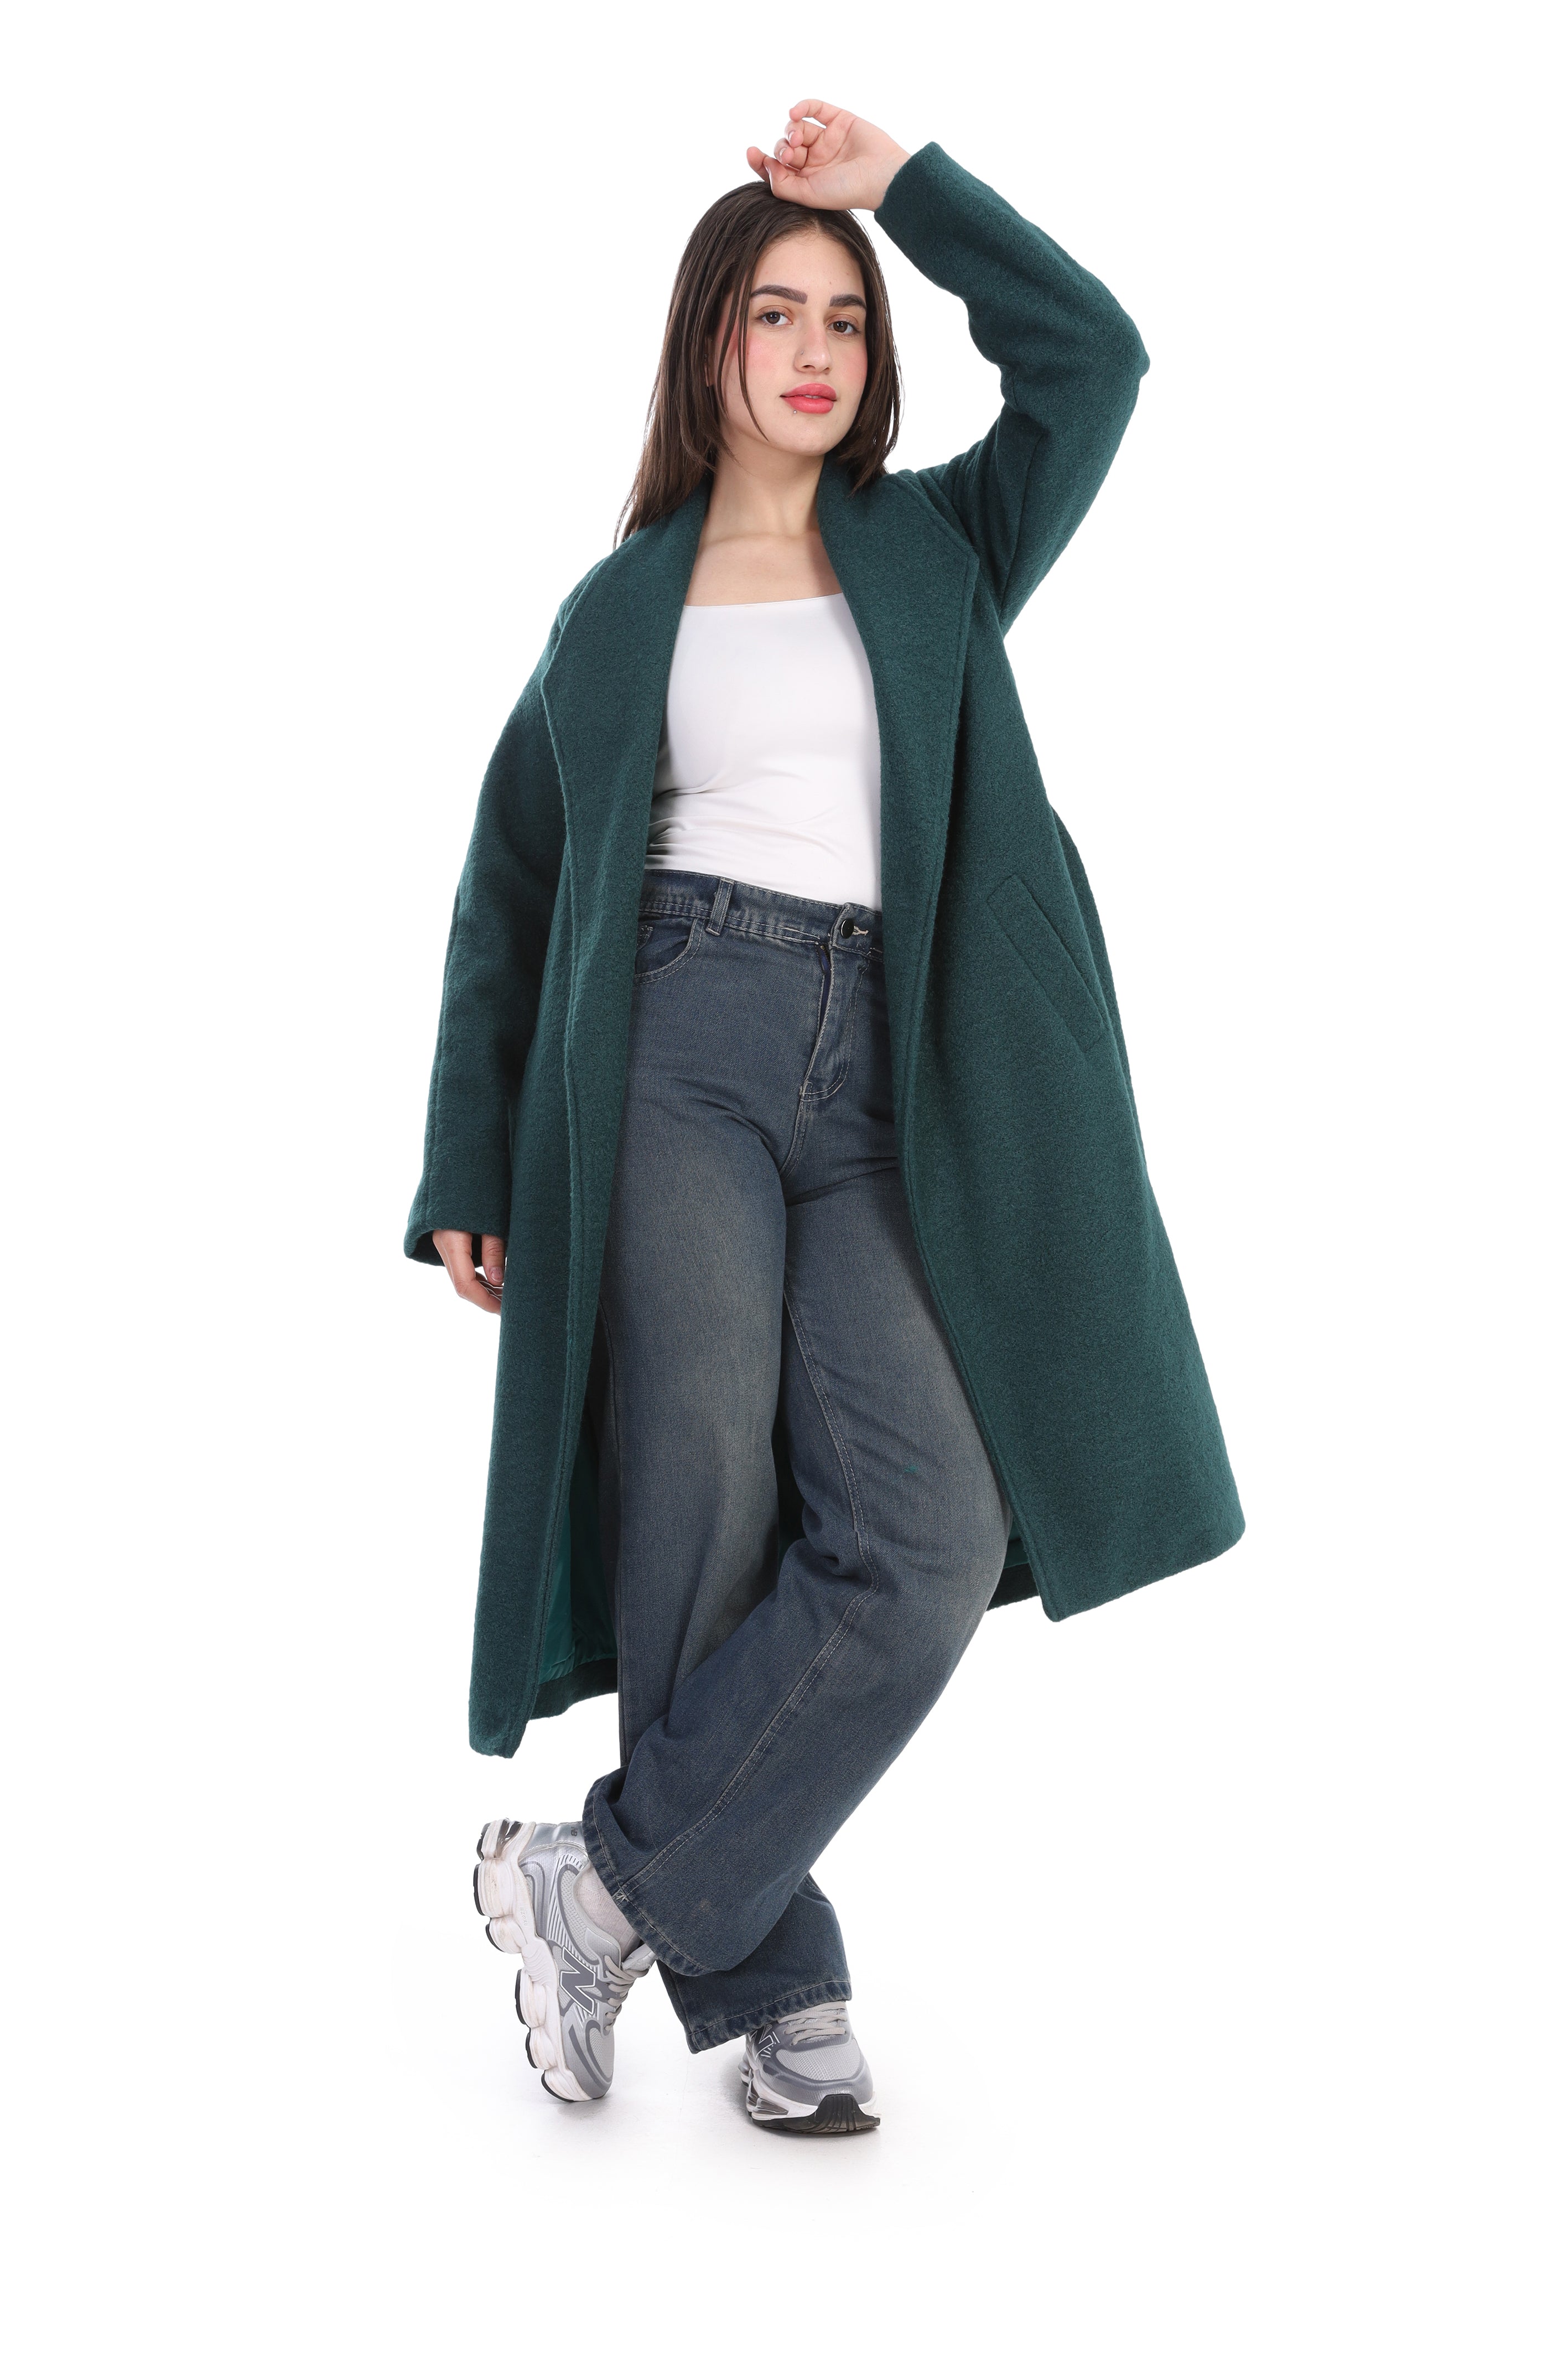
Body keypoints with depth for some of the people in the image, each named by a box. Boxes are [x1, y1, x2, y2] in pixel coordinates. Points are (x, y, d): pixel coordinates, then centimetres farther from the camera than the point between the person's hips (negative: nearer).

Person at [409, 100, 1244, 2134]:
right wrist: (470, 1172, 9)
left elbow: (1089, 355, 5)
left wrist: (901, 184, 9)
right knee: (704, 1524, -7)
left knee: (931, 1534, -16)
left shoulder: (939, 555, 18)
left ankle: (609, 1881, -4)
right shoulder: (619, 611, 14)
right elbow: (510, 889, 15)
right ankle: (772, 1986, 8)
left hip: (890, 1089, 1)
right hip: (678, 1065, -1)